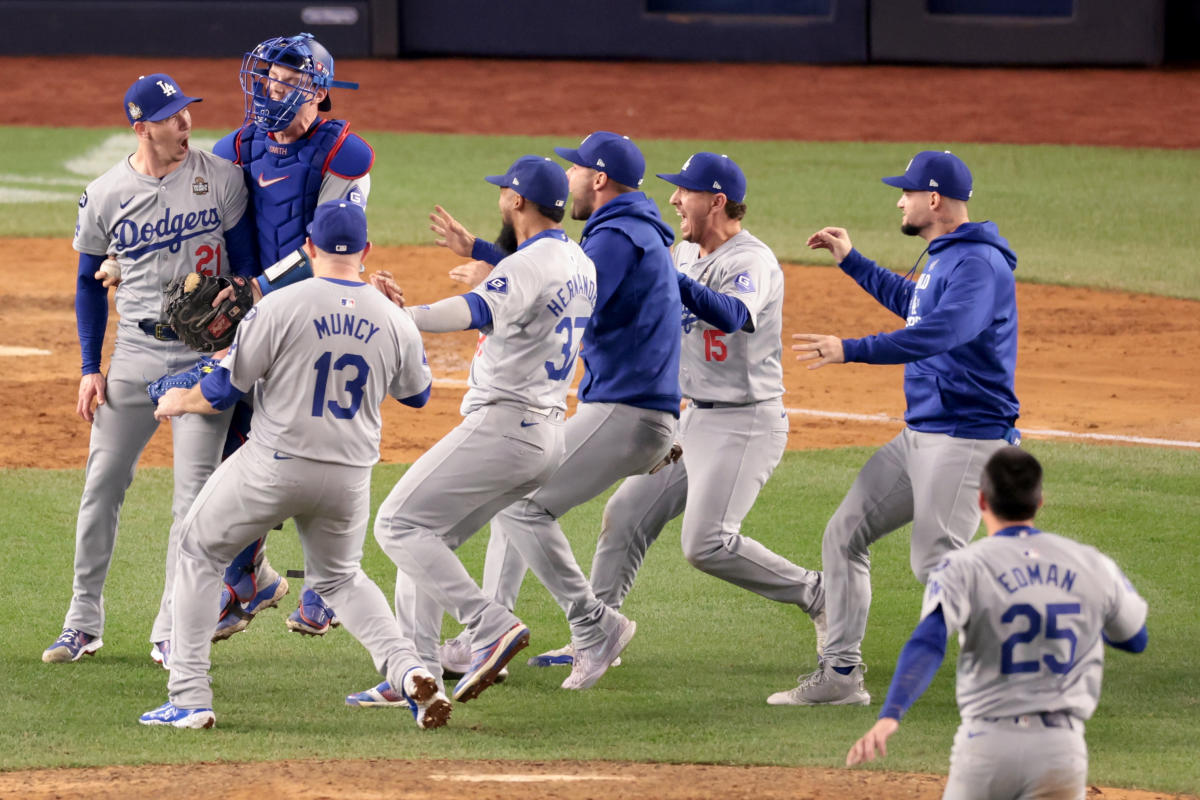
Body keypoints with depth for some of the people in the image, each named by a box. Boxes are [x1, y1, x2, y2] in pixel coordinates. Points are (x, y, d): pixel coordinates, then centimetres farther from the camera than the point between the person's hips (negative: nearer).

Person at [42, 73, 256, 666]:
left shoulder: (220, 178, -3)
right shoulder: (104, 195, 0)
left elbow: (246, 262, 2)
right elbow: (90, 283, 9)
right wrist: (90, 369, 3)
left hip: (208, 350, -1)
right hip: (135, 350, 1)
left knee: (194, 490, -4)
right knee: (102, 483, 2)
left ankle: (171, 633, 2)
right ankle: (83, 622, 14)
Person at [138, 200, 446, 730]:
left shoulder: (280, 307, -12)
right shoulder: (394, 322, 0)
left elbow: (223, 391, -7)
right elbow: (418, 393, 18)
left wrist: (177, 403, 14)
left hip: (275, 466, -4)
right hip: (350, 477, 4)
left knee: (199, 552, 15)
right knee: (340, 576, 27)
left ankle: (189, 698, 9)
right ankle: (407, 670, 2)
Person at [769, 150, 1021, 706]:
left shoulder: (978, 263, -18)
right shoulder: (943, 258, 16)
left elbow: (939, 333, -34)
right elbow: (910, 302, 39)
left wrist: (851, 350, -38)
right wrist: (851, 261, 40)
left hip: (965, 438, -11)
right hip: (920, 435, 11)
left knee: (936, 563, -16)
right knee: (844, 534, 10)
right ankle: (841, 674, 15)